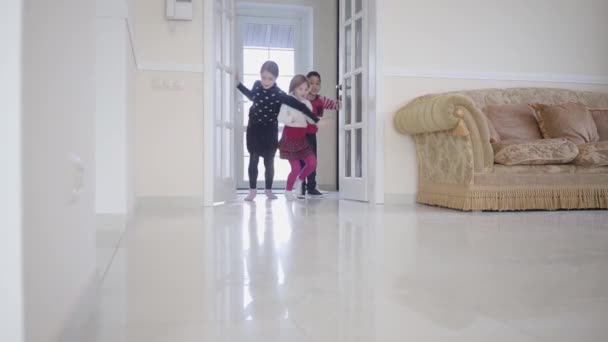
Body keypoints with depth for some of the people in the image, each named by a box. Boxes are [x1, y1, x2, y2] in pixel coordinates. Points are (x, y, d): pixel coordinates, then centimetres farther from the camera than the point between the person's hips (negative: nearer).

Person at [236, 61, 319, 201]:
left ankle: (269, 190, 21)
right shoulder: (257, 85, -7)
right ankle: (252, 190, 10)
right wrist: (239, 84, 19)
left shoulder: (279, 94, -21)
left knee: (269, 161, 5)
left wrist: (315, 119, -26)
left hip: (270, 131, -2)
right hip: (254, 128, 3)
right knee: (253, 159, 1)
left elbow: (299, 106, -23)